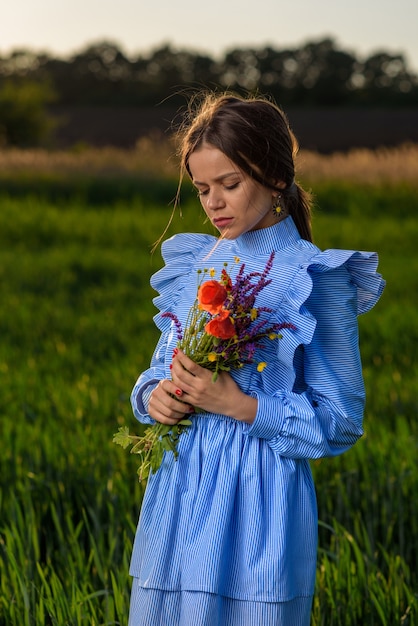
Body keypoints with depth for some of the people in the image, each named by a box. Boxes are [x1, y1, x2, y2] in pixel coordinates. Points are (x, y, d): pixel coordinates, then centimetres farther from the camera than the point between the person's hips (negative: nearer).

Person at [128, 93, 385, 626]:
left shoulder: (315, 278, -9)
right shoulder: (196, 263, 9)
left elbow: (340, 422, -9)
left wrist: (238, 404, -19)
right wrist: (155, 396, -5)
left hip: (259, 501, -5)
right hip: (179, 491, 5)